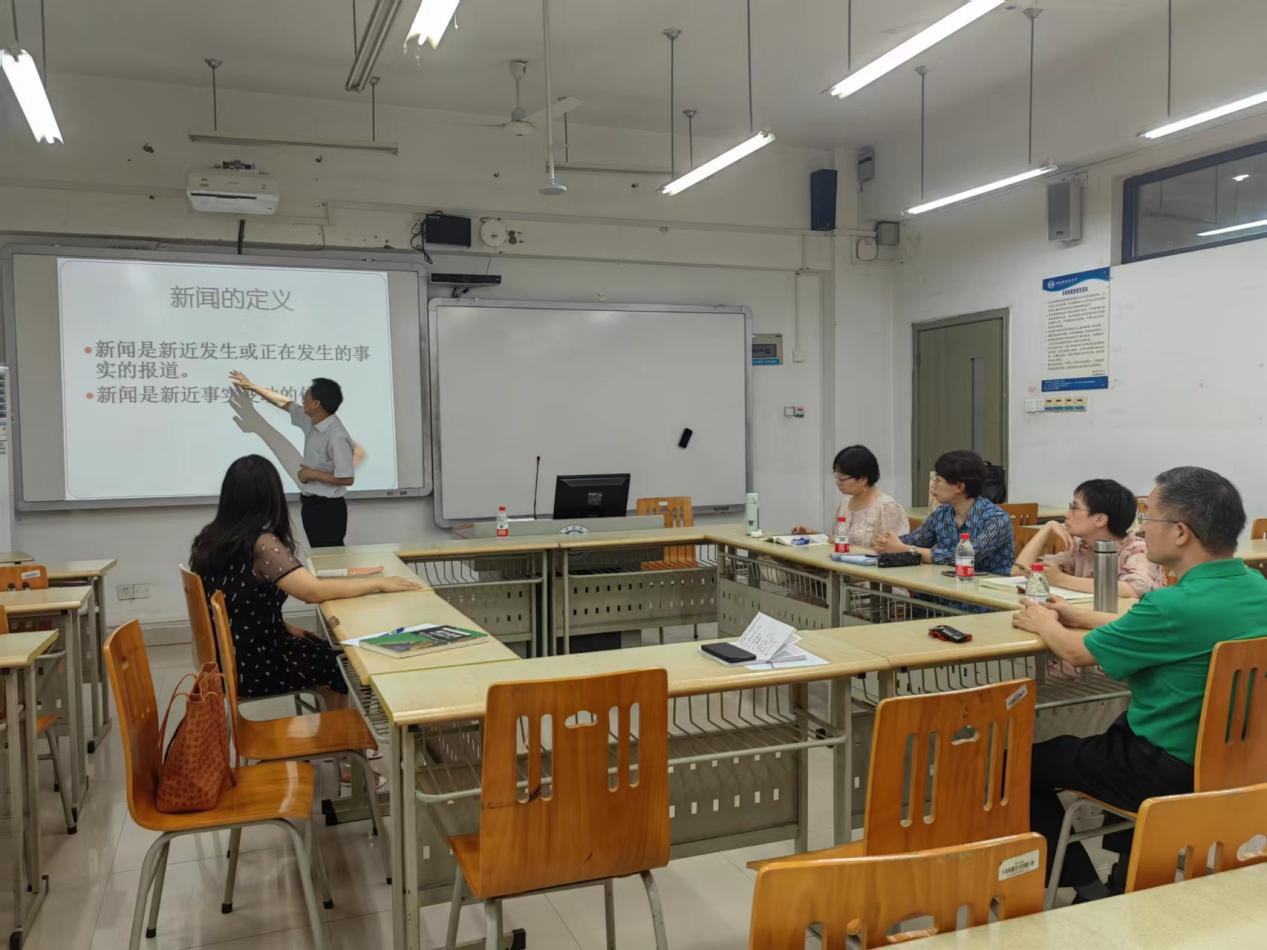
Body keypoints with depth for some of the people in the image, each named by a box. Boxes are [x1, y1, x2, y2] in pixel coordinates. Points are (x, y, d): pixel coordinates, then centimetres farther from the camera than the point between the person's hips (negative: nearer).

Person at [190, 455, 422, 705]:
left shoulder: (210, 538, 0)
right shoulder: (261, 544, -25)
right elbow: (315, 591, -33)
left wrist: (284, 627, 6)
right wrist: (379, 582, -23)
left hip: (227, 657, 8)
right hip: (251, 666, -8)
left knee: (323, 649, 23)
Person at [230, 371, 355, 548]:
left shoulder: (336, 437, -24)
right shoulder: (311, 422, 3)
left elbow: (347, 478, -26)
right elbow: (284, 404, 20)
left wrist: (312, 474, -16)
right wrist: (252, 387, 27)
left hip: (327, 508, -9)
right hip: (311, 503, 9)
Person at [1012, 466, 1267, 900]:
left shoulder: (1177, 604, -30)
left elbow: (1079, 652, -15)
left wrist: (1044, 624, 6)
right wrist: (1078, 616, 18)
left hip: (1170, 773, -8)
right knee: (1118, 728, 35)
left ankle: (1084, 886, 21)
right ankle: (1129, 880, 41)